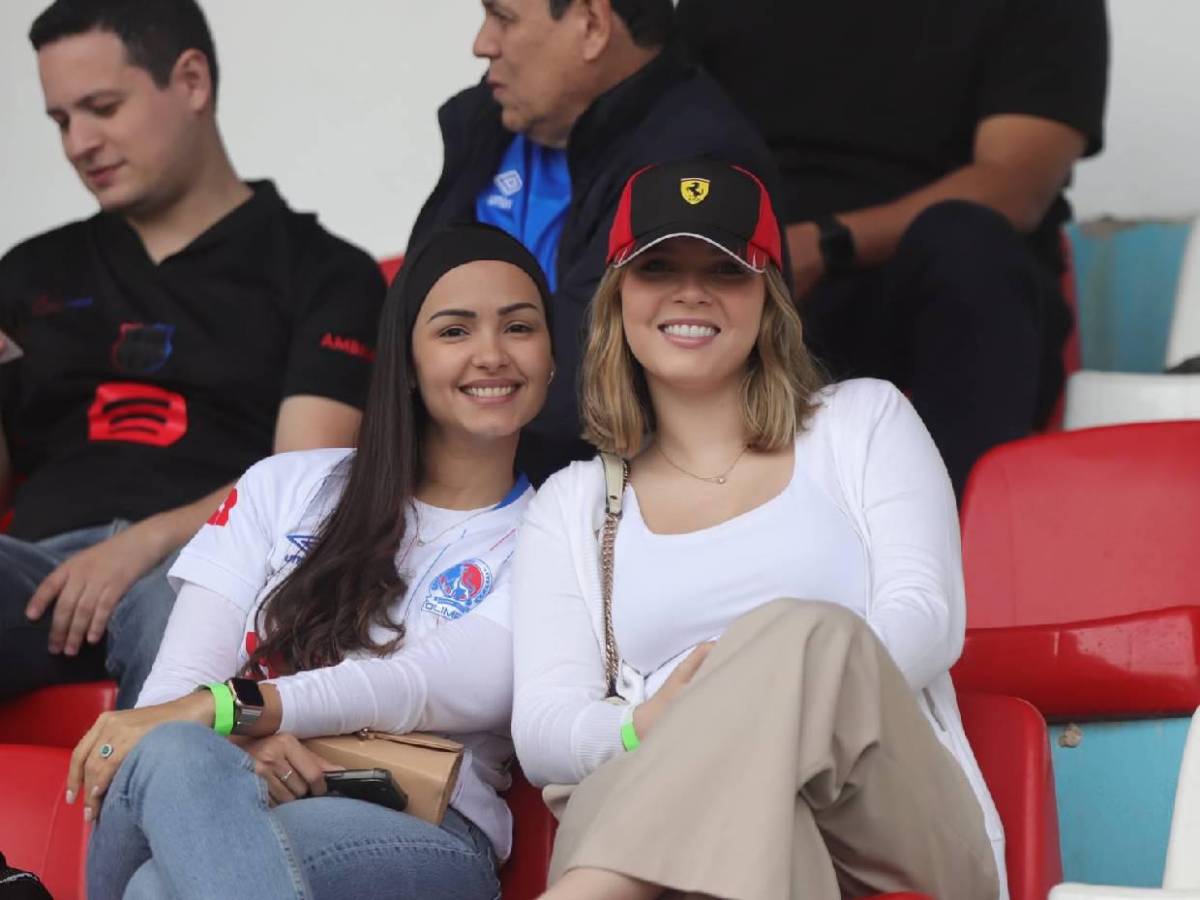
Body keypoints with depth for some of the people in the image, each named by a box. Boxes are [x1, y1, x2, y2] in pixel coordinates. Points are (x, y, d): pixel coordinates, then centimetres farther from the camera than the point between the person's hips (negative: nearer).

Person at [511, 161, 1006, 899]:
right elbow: (542, 728, 9)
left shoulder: (864, 420, 22)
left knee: (803, 635, -37)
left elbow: (926, 617, 4)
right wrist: (647, 729, -19)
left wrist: (775, 701, -19)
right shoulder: (572, 505, 24)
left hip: (895, 818, 0)